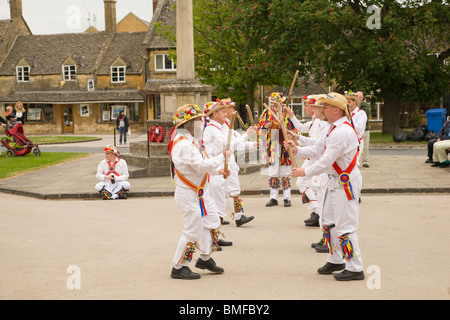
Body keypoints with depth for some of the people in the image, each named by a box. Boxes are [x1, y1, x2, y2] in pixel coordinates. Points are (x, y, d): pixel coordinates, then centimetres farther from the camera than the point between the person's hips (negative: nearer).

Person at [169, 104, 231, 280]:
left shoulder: (192, 141, 11)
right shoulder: (183, 144, -24)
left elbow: (204, 161, 20)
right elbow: (201, 166, -28)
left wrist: (219, 170, 6)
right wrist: (221, 157, -19)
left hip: (201, 192, 11)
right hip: (190, 194, -11)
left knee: (212, 222, 18)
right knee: (193, 231, -4)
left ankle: (205, 258, 34)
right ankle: (179, 267, 8)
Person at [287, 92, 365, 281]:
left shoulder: (342, 132, -23)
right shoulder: (335, 128, 11)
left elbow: (326, 161, -24)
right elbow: (320, 150, 19)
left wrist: (306, 172, -14)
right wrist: (298, 149, 15)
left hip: (346, 183, -11)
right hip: (335, 181, 11)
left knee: (345, 226, -7)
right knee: (328, 221, 18)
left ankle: (355, 269, 0)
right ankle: (335, 260, 30)